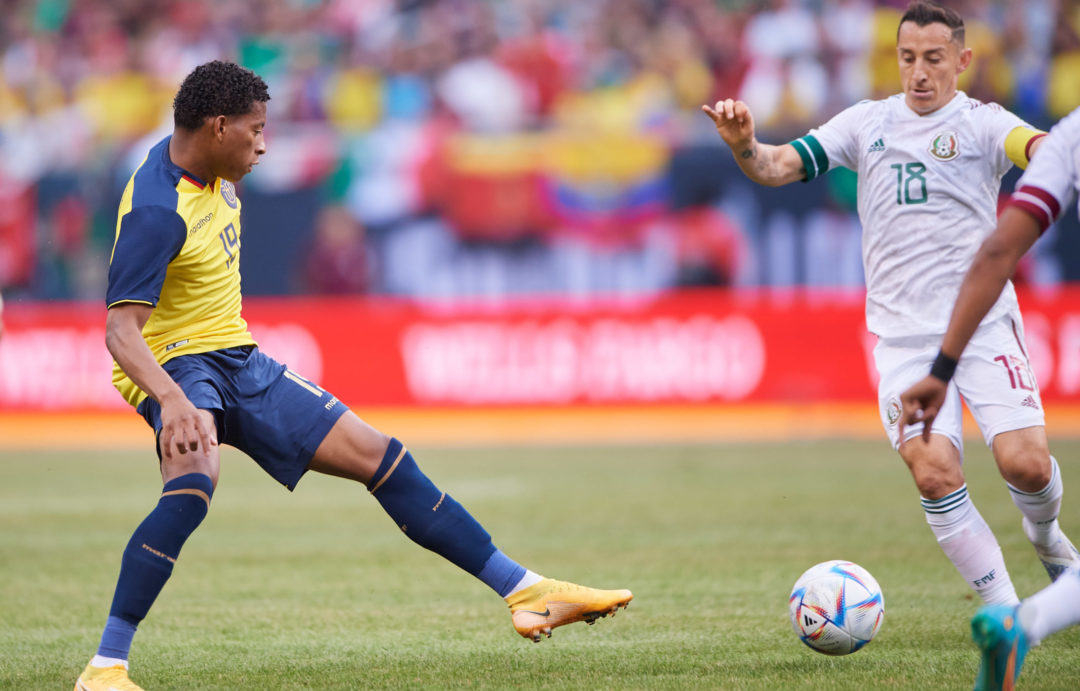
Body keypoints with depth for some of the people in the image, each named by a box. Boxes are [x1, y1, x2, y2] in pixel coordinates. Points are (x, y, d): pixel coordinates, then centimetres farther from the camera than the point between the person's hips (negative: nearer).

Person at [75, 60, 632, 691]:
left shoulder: (209, 172, 5)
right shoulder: (157, 212, -24)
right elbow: (121, 331, -32)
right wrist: (172, 401, -48)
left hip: (236, 360, 9)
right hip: (177, 367, -9)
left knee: (378, 455, 5)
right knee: (194, 483, -39)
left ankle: (524, 591, 11)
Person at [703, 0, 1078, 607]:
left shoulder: (980, 123, 0)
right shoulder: (868, 123, 9)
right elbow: (778, 167, 5)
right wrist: (744, 146, -18)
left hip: (983, 323, -2)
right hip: (904, 336, 2)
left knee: (1025, 463, -13)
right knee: (935, 473, -15)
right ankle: (1005, 610, -2)